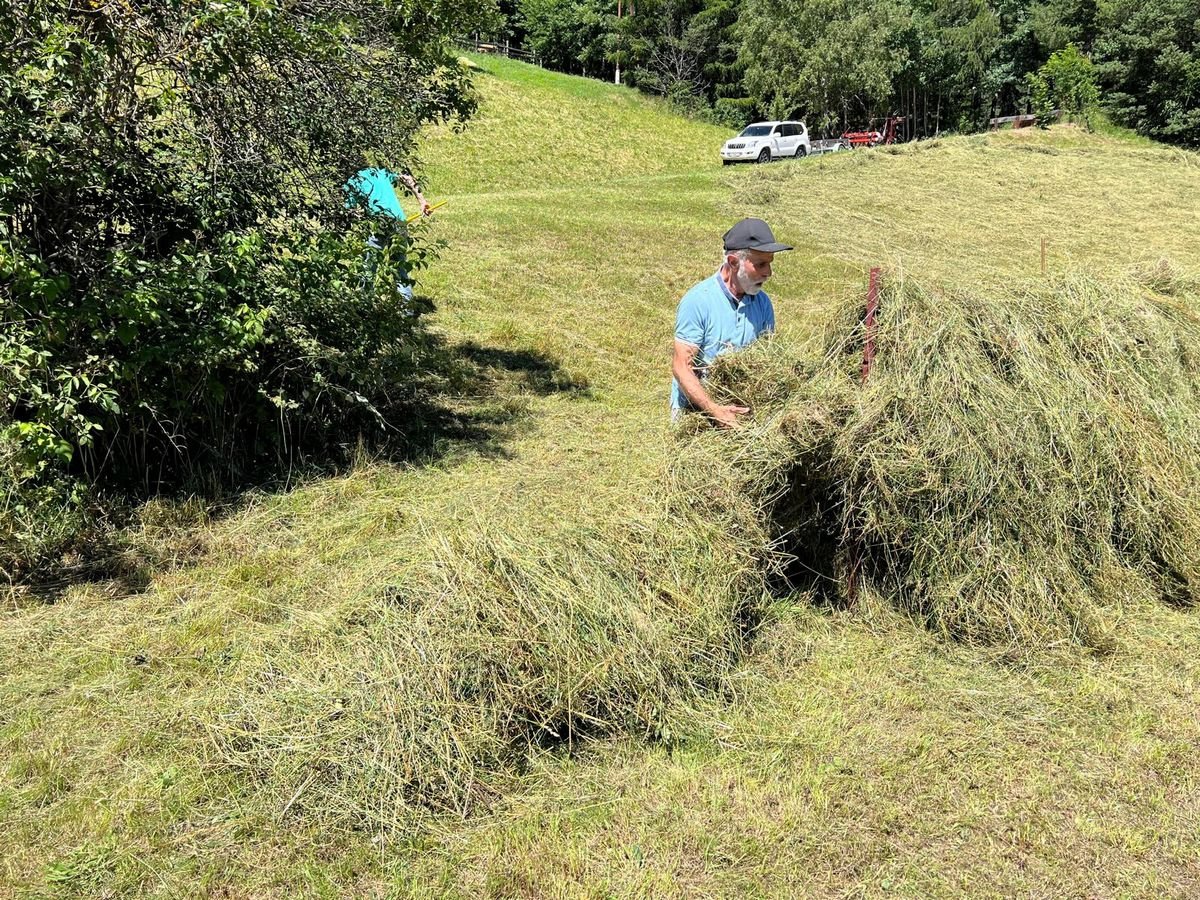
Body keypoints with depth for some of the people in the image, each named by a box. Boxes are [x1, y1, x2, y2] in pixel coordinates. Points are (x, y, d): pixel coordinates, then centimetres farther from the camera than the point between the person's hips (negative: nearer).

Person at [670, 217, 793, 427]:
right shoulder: (697, 301, -12)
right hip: (694, 408, -4)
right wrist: (714, 410, -27)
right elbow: (681, 367, -16)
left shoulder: (762, 302, 5)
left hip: (741, 408, 4)